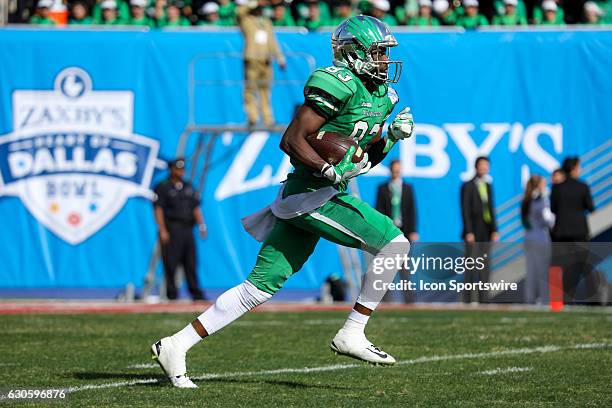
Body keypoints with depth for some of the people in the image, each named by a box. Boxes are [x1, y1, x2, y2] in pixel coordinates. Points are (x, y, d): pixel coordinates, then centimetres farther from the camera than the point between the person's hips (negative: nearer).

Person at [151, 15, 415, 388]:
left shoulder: (382, 96, 17)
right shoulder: (339, 84, -13)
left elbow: (367, 158, 24)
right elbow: (293, 140, -16)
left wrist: (393, 135, 7)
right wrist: (330, 171, -25)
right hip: (311, 195, -9)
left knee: (259, 288, 7)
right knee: (394, 243, -11)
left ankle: (176, 346, 9)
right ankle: (352, 335, -5)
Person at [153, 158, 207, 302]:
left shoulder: (188, 187, 18)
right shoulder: (163, 187, -1)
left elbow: (196, 208, 18)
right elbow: (158, 210, -6)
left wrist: (201, 225, 6)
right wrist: (162, 231, -14)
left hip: (188, 229, 6)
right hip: (171, 230, -6)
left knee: (191, 263, 5)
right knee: (171, 264, -6)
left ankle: (196, 293, 7)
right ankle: (171, 294, -4)